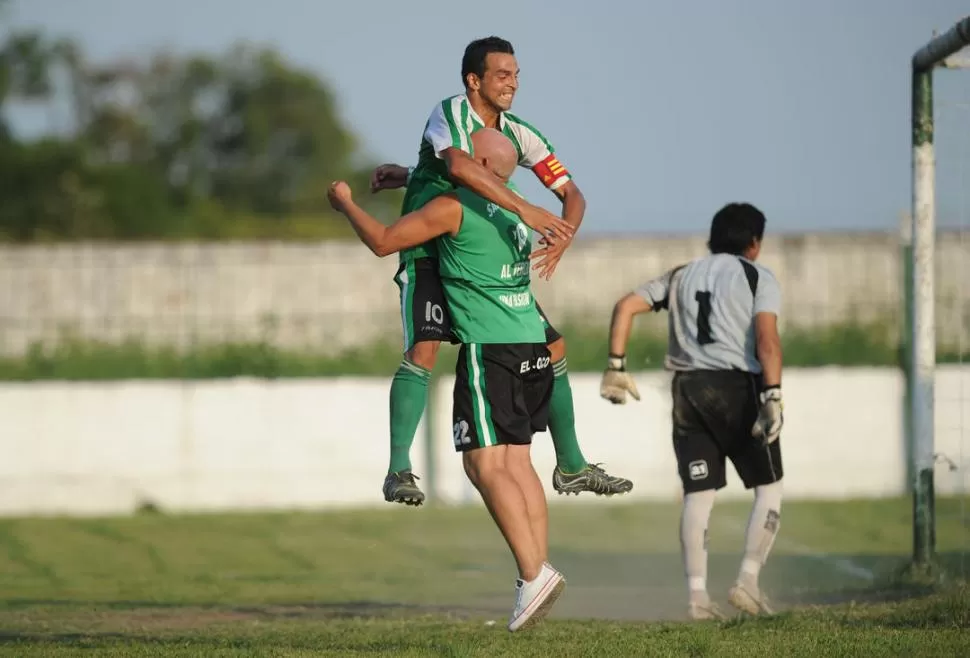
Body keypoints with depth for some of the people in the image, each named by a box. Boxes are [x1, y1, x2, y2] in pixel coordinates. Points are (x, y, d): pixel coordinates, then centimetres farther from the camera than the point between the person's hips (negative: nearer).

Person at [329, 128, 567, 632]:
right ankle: (536, 570, 2)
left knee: (484, 464, -9)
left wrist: (346, 204, 14)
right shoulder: (512, 206, 17)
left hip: (489, 347, -8)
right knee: (516, 463, 8)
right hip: (531, 344, 8)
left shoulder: (454, 207, -7)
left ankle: (534, 573, -19)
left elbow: (383, 242, -2)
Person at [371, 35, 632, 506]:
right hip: (428, 255, -6)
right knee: (423, 349, -27)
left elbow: (571, 192, 4)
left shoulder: (519, 136, 3)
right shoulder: (448, 115, -15)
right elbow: (459, 166, -36)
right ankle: (398, 471, -21)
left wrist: (563, 236, -18)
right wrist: (524, 210, -42)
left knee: (552, 348, 6)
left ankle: (571, 466, 19)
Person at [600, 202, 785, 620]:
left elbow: (625, 306, 9)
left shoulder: (681, 276, 20)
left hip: (687, 389, 4)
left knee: (698, 494, 4)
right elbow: (766, 337, -11)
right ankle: (747, 581, -5)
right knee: (769, 487, 7)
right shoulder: (758, 278, 5)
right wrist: (773, 396, -18)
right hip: (738, 386, -4)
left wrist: (615, 366, 9)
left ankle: (697, 595, -4)